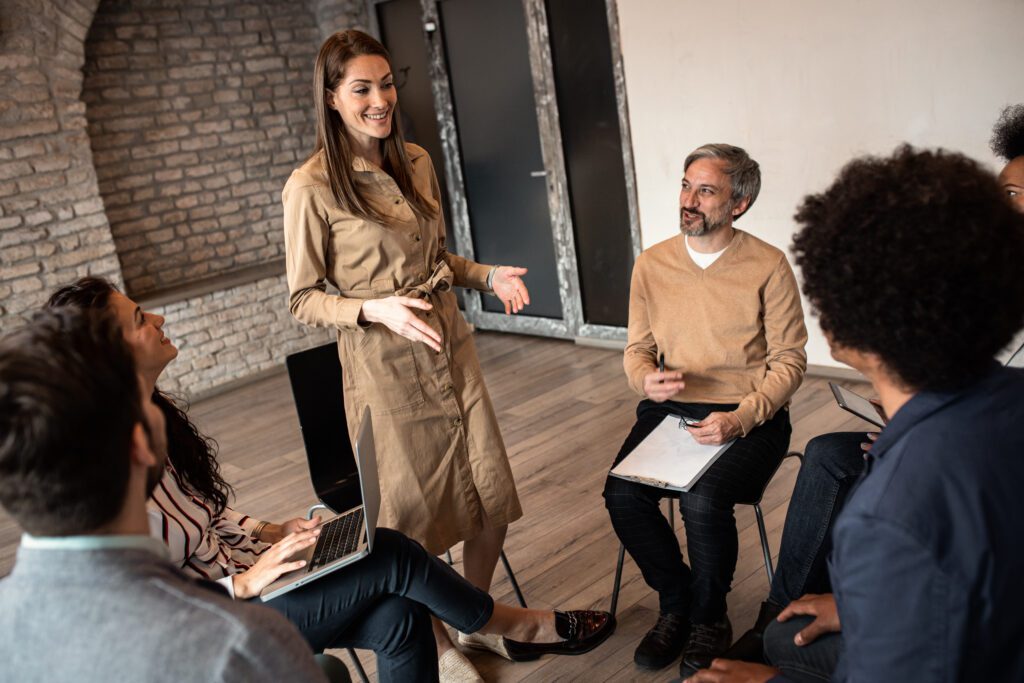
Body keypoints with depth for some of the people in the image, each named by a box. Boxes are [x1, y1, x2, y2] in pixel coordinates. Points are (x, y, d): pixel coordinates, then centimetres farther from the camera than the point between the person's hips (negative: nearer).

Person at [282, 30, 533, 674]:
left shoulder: (417, 162, 6)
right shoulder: (312, 187, -12)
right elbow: (304, 298, -7)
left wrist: (489, 275, 0)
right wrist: (376, 309, -23)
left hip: (452, 348, 6)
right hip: (383, 363, -6)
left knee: (493, 498, 11)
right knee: (413, 512, 7)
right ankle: (438, 646, 31)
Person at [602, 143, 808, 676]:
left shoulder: (768, 267, -7)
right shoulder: (651, 264, 4)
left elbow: (789, 361, -5)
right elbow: (637, 348, 12)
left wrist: (741, 418, -20)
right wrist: (645, 380, -12)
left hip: (749, 417, -3)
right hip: (669, 410, 4)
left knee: (703, 501, -29)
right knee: (622, 495, -21)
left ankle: (708, 618, 3)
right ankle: (676, 605, 7)